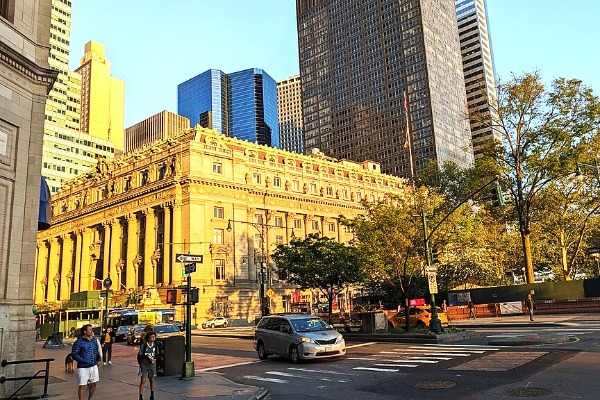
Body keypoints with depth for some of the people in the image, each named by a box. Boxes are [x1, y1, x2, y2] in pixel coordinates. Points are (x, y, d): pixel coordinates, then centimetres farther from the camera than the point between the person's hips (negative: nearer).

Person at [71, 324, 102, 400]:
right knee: (82, 386, -1)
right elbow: (74, 354, -15)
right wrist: (84, 361, -21)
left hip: (94, 366, 6)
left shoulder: (94, 340, 9)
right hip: (83, 367, -6)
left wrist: (98, 359, 6)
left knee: (94, 383, 13)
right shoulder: (79, 342, -11)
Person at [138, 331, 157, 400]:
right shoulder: (143, 345, -14)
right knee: (143, 381, -5)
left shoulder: (155, 345, -3)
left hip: (152, 365, 3)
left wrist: (155, 359, -9)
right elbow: (139, 355, -8)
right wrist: (146, 356, -19)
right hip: (144, 365, -3)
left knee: (152, 380, 13)